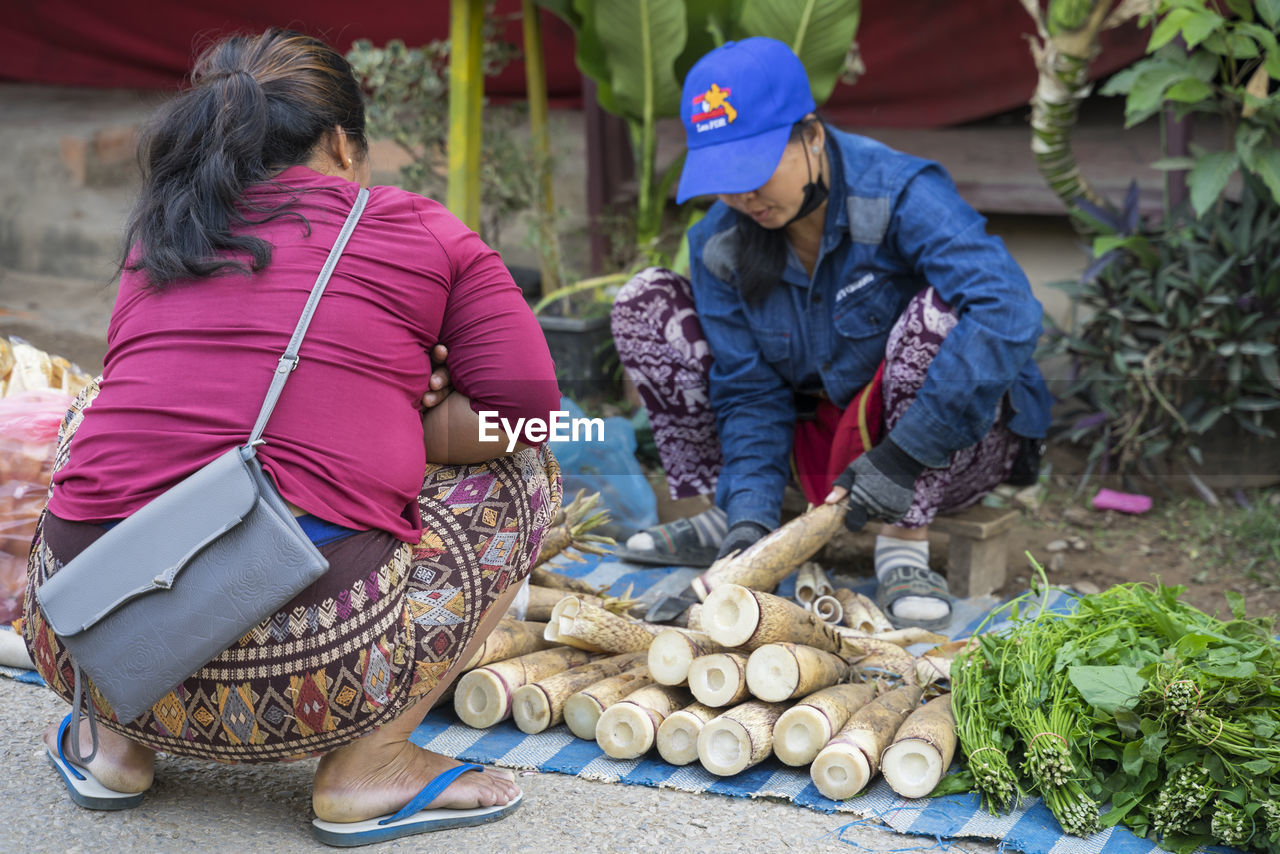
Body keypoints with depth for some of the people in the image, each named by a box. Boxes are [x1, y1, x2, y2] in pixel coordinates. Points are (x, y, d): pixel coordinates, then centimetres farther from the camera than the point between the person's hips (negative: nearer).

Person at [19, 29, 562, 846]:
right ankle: (369, 763, 8)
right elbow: (527, 410, 5)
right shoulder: (424, 234, 7)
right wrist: (388, 429, 15)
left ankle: (116, 739, 25)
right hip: (308, 665, -4)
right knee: (522, 471, 20)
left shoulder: (158, 237, 18)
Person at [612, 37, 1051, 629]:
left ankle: (904, 552, -25)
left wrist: (902, 455, -41)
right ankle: (723, 519, 0)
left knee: (940, 307, -36)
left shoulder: (900, 193, -25)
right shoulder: (718, 243, -8)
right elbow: (748, 392, -7)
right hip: (820, 442, 5)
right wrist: (750, 515, -23)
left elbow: (1008, 312, -39)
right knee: (646, 302, -6)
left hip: (947, 448, -4)